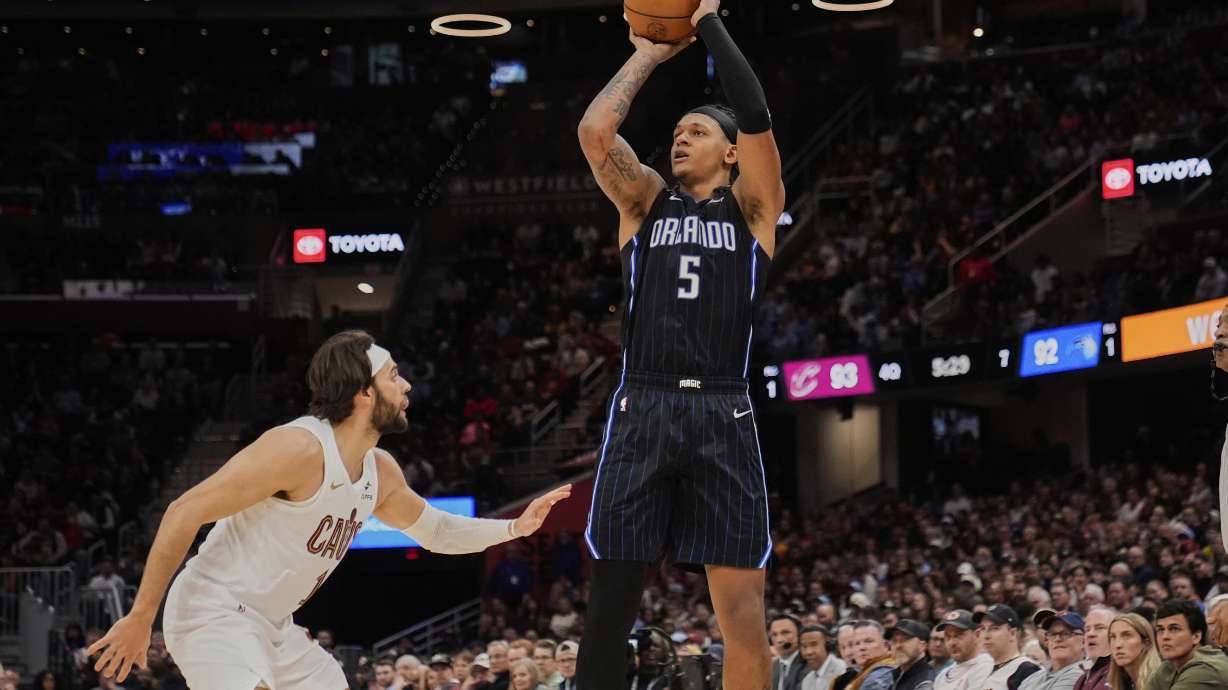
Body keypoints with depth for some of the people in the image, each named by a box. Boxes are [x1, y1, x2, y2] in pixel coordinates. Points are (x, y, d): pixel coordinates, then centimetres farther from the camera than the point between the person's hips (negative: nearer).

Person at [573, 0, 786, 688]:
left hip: (722, 416, -1)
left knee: (744, 610, -4)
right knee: (611, 603, 0)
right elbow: (594, 130, 1)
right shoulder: (645, 201, 17)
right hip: (642, 412, 2)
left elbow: (757, 117, -5)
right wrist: (649, 55, 12)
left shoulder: (753, 206, 11)